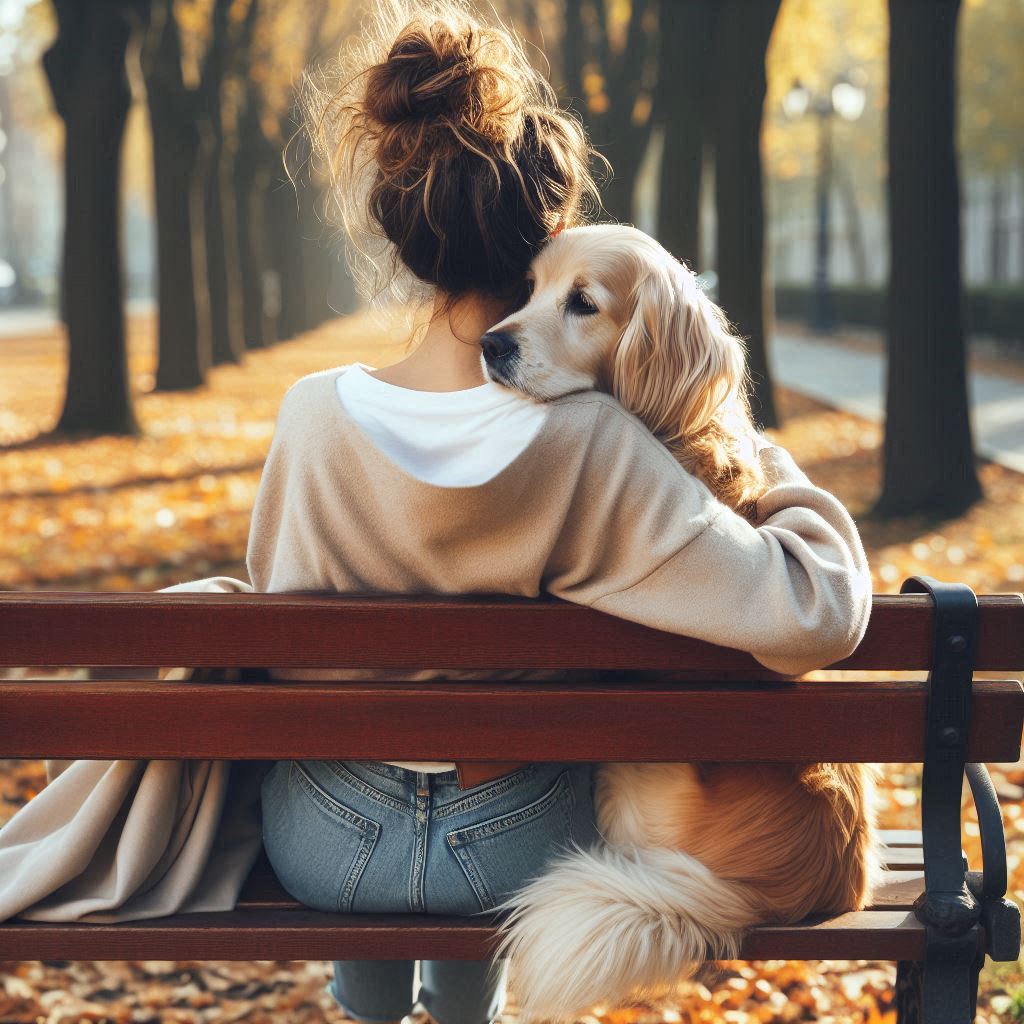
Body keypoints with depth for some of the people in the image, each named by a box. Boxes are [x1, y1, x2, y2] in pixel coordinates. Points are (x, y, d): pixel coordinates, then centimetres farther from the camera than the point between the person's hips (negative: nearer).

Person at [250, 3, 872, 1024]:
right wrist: (783, 476, -9)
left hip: (324, 851, 1)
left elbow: (276, 602, -3)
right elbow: (814, 614, -29)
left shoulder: (313, 414, -20)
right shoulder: (594, 446, -26)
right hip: (519, 855, 0)